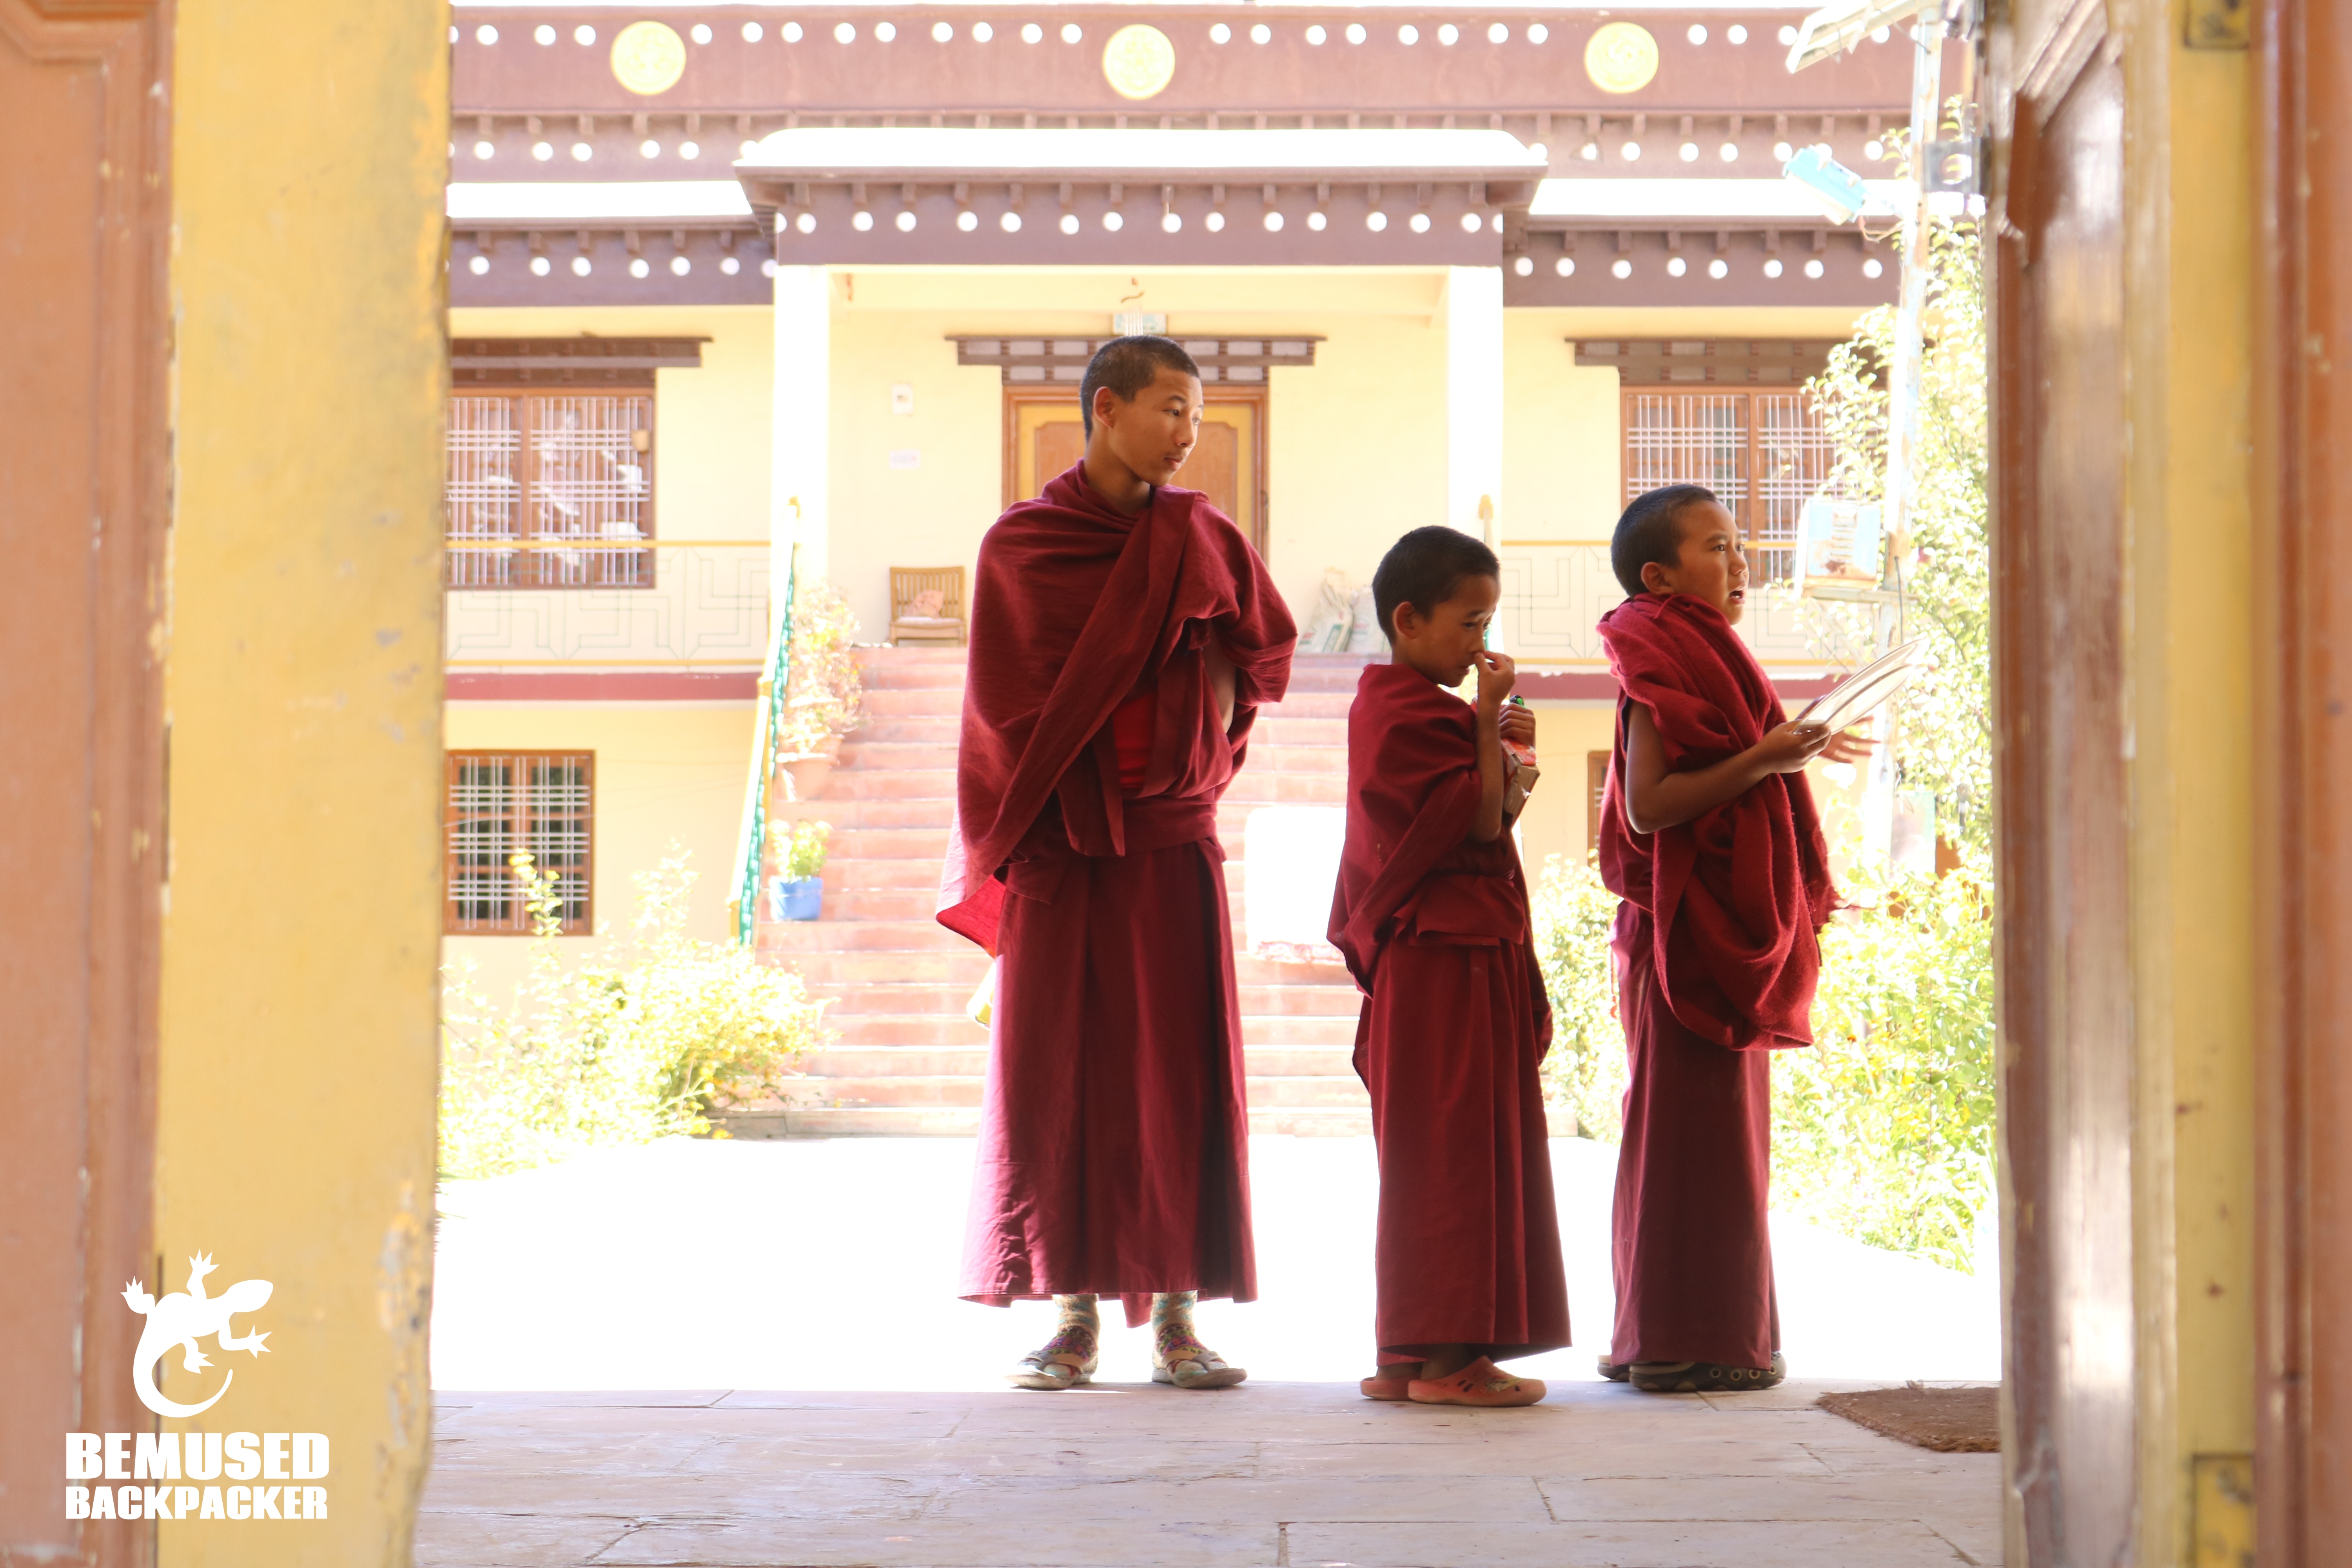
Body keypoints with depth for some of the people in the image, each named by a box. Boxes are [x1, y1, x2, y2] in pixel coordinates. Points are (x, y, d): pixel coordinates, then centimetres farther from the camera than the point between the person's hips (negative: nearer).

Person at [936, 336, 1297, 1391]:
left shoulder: (1198, 540, 8)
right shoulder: (1020, 544, 1)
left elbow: (1263, 657, 12)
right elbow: (1013, 700, -3)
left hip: (1170, 839, 2)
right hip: (1063, 841, -2)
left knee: (1179, 1068, -2)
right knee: (1057, 1071, -2)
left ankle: (1175, 1315, 2)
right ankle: (1076, 1316, 3)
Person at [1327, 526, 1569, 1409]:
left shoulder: (1386, 705, 18)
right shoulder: (1415, 714, -15)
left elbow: (1470, 821, 20)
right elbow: (1482, 825, -18)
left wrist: (1498, 747, 7)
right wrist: (1490, 725, -14)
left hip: (1423, 958, 11)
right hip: (1450, 958, -11)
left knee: (1427, 1159, 12)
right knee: (1453, 1152, -8)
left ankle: (1407, 1355, 16)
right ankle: (1445, 1354, -5)